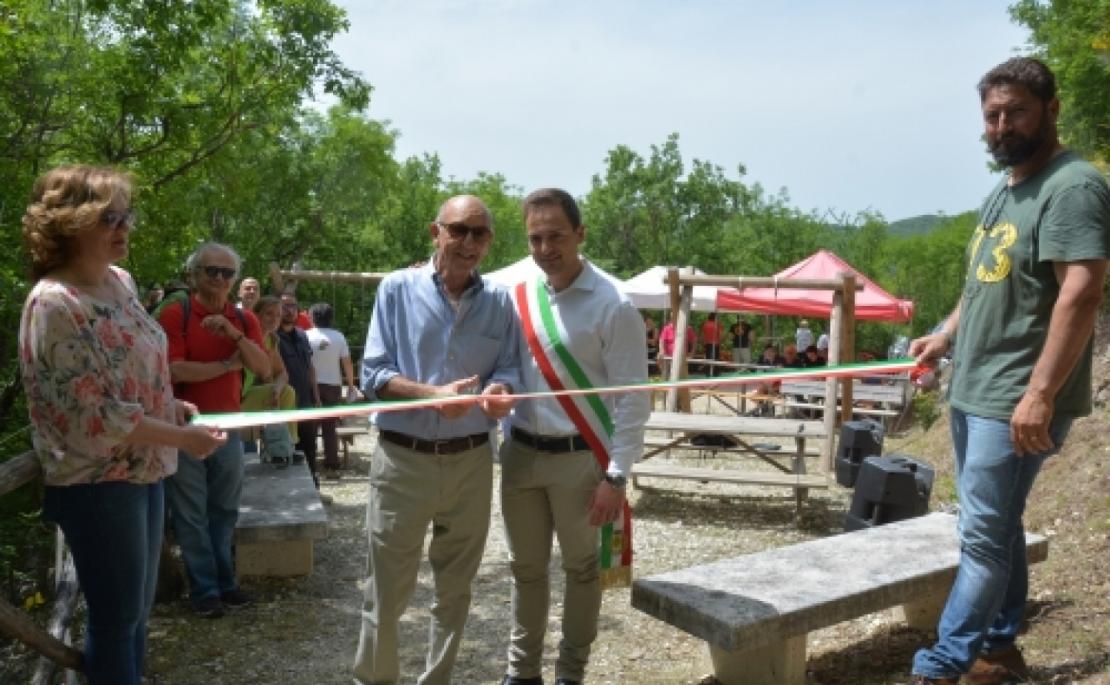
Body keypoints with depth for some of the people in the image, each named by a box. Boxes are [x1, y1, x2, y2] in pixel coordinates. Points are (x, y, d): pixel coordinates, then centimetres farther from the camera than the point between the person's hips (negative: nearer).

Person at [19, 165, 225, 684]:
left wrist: (170, 407, 3)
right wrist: (181, 437, -18)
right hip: (97, 482, -8)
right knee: (115, 615, 6)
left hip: (143, 469, 8)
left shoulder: (120, 281, 5)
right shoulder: (54, 304, -20)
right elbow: (93, 415, -23)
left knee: (137, 607, 19)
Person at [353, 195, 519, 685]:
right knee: (387, 588, 6)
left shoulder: (499, 301, 4)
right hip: (402, 459, -3)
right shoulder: (397, 288, -3)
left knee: (455, 587, 16)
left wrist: (499, 390, -22)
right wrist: (433, 394, -22)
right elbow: (373, 374, -6)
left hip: (470, 461, 3)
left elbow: (508, 368, 2)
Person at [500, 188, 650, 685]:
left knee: (581, 569, 12)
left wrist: (616, 476, -14)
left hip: (580, 457, -4)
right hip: (521, 452, 5)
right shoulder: (517, 292, 2)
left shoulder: (613, 304, -13)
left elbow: (633, 397, -12)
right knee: (526, 568, 16)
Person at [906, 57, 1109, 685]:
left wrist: (1040, 393, -28)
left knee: (984, 537, -4)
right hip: (972, 393, 9)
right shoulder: (1003, 192, 16)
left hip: (1016, 401, -9)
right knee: (997, 528, 17)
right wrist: (946, 336, 14)